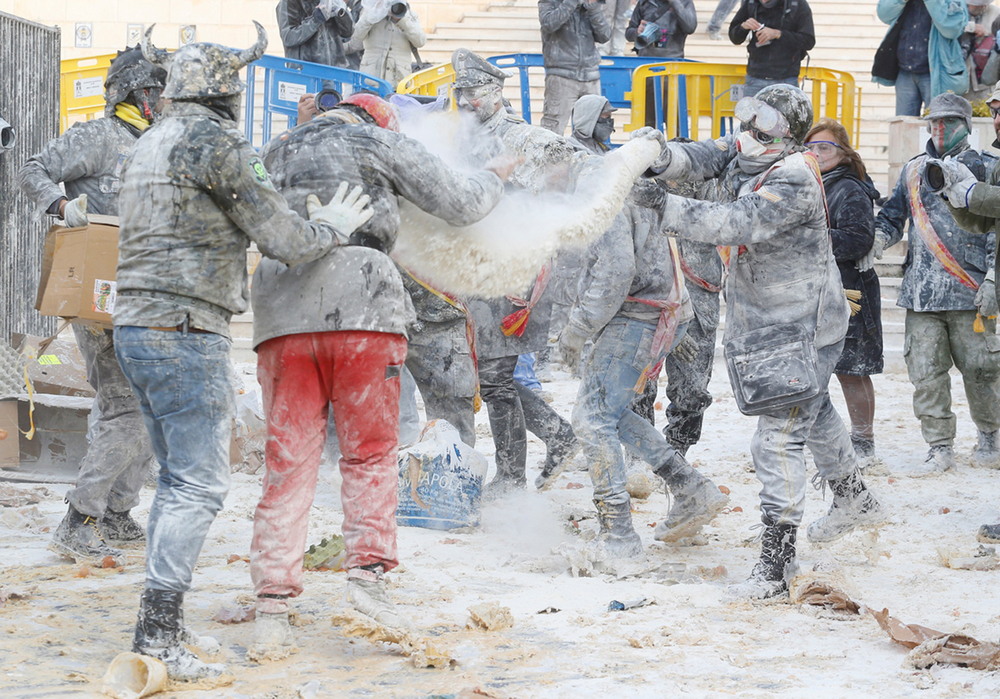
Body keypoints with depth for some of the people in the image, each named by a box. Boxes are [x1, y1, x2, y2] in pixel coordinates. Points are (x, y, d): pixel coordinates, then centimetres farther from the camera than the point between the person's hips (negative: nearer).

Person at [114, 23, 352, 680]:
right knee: (199, 484, -8)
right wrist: (332, 224, 8)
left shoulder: (148, 147, 16)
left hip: (137, 329, 9)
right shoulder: (217, 142, -12)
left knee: (179, 476, 15)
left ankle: (159, 625, 16)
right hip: (188, 336, -9)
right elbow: (285, 239, -11)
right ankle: (161, 632, -13)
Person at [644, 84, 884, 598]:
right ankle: (853, 499, 51)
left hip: (803, 325, -10)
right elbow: (700, 158, -13)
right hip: (761, 319, 10)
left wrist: (665, 208, -45)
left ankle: (777, 559, -13)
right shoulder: (741, 152, -1)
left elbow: (739, 224, -39)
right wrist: (657, 156, -37)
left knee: (780, 434, -14)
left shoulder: (795, 180, -27)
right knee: (812, 410, 28)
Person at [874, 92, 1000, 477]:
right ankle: (940, 448, 7)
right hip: (921, 292, 4)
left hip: (969, 291, -4)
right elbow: (891, 218, 22)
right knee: (925, 372, -1)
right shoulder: (914, 170, 16)